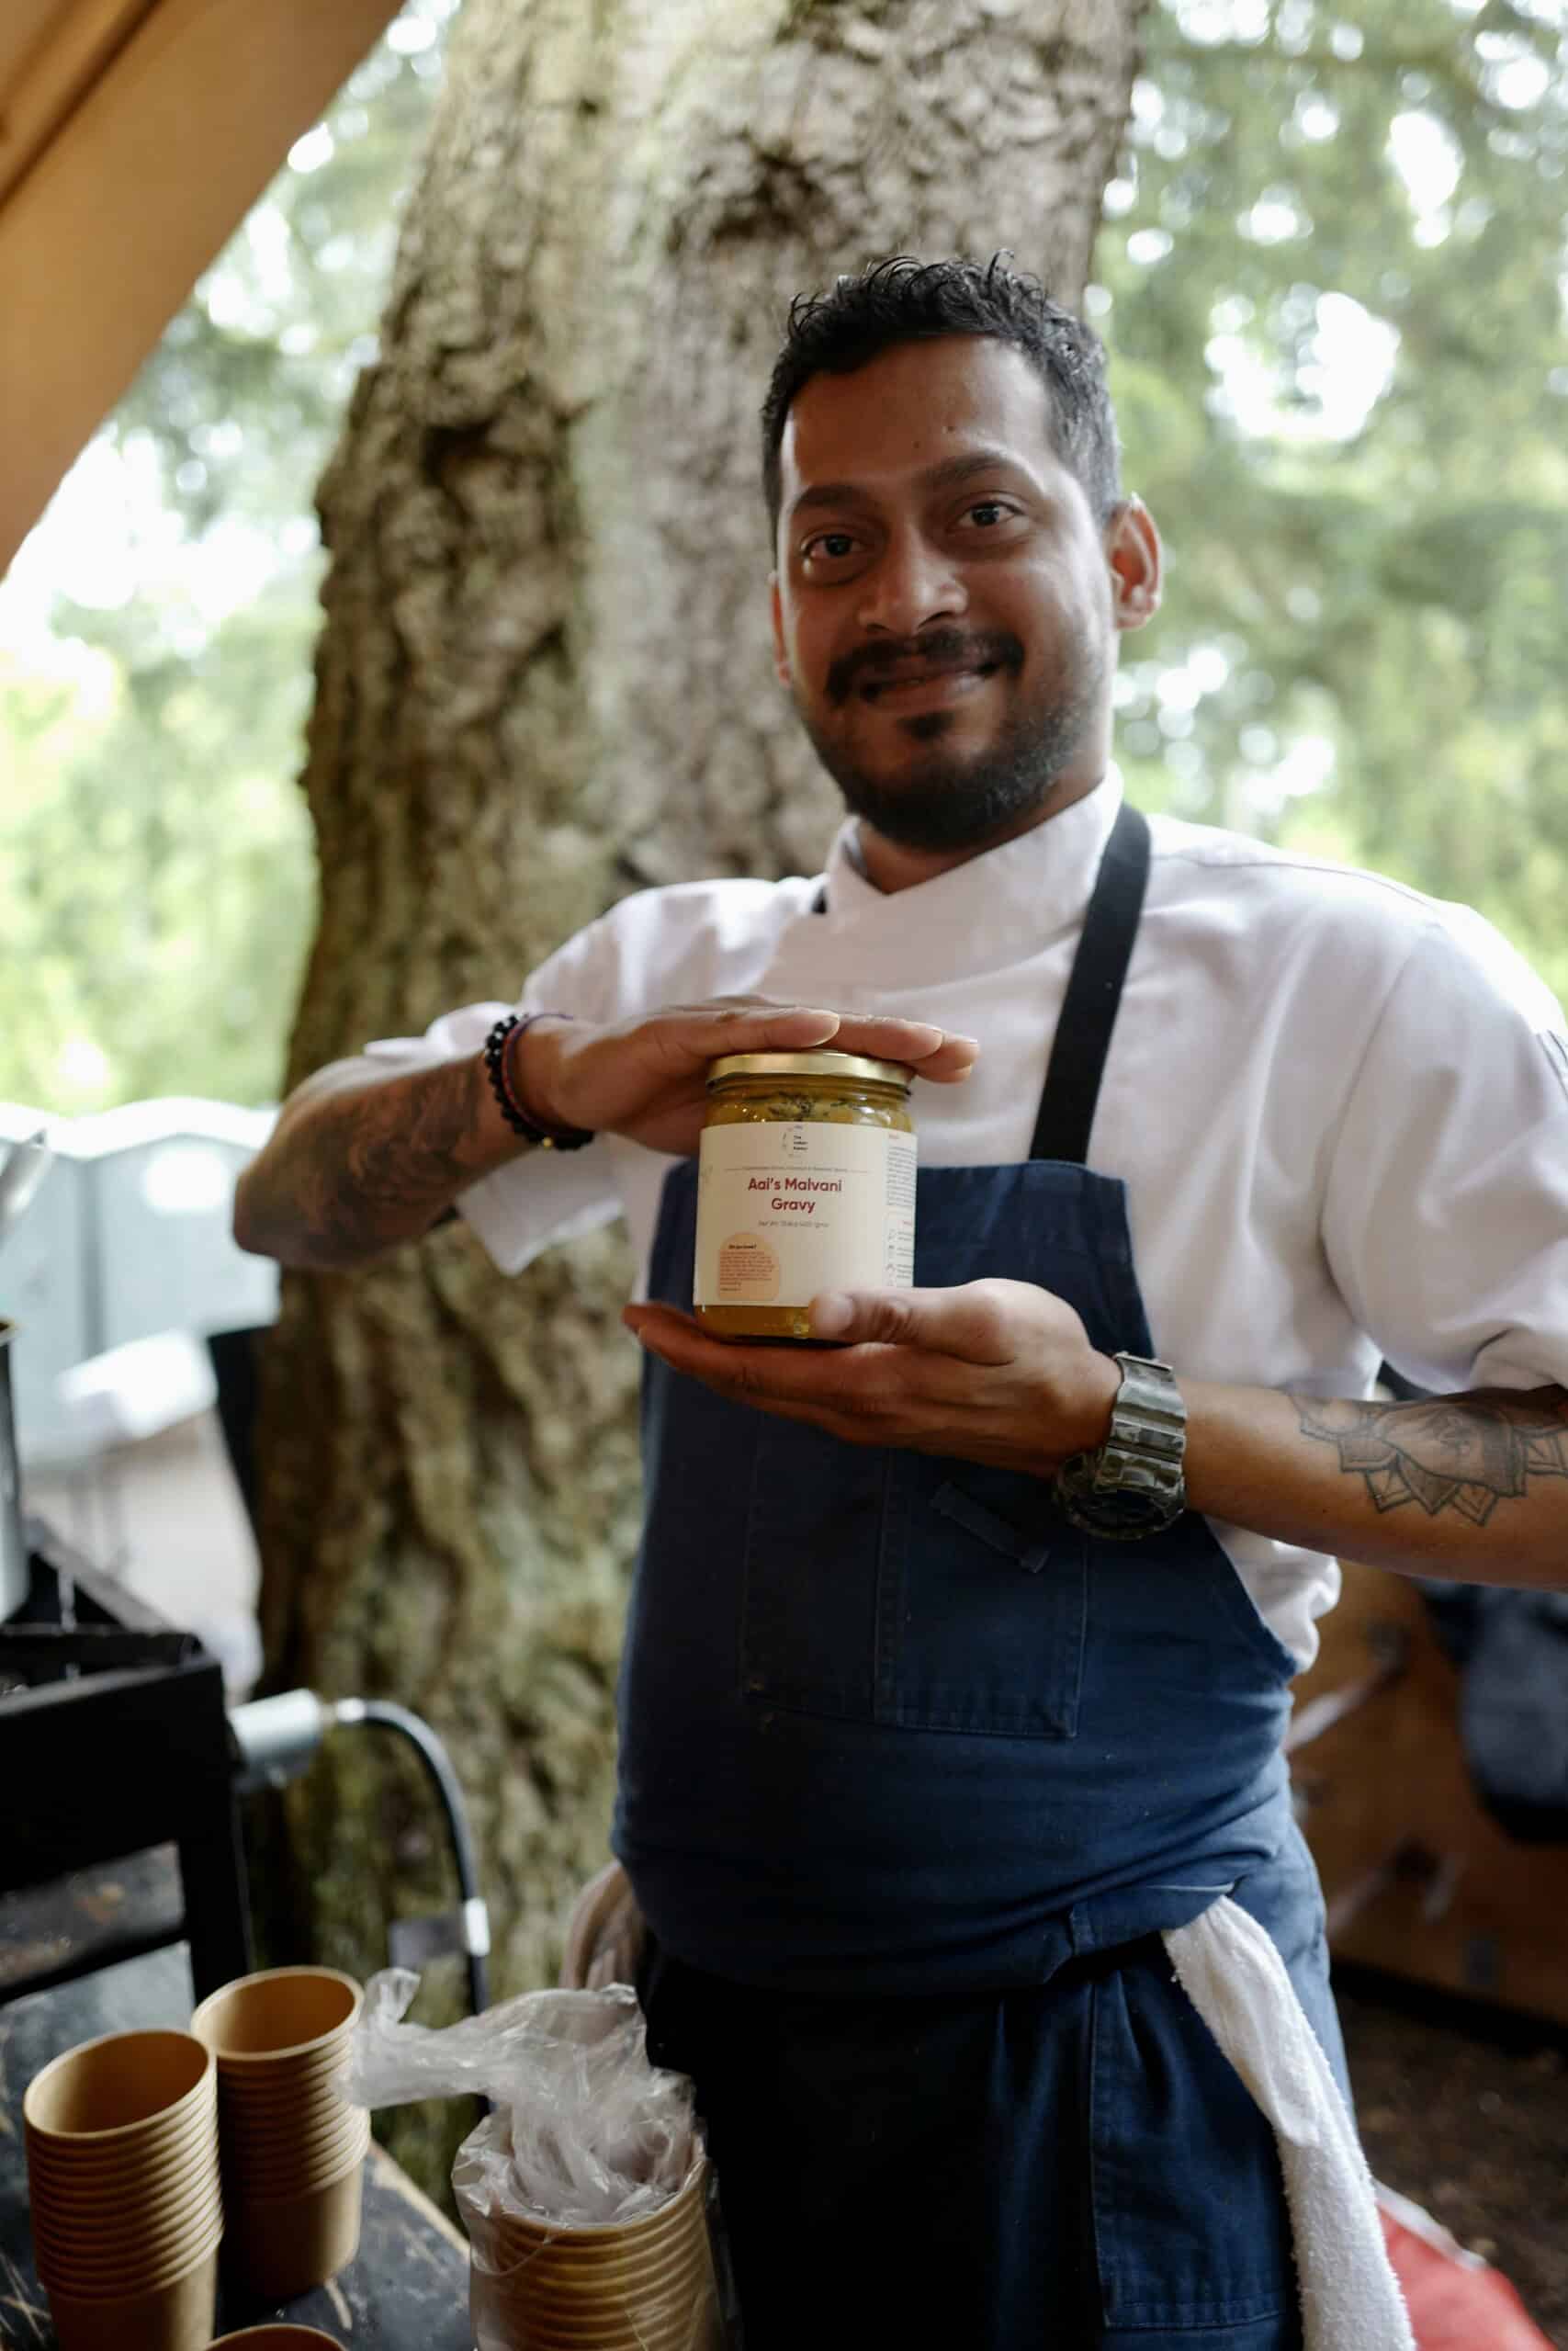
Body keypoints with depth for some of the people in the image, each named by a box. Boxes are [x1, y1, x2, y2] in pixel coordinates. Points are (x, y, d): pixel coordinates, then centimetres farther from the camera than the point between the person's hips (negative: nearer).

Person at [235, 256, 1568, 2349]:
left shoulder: (1354, 982, -14)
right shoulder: (676, 973, 1)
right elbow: (287, 1209, 3)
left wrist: (1116, 1431, -27)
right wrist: (551, 1077, -18)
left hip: (1102, 2062, -4)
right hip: (710, 2000, 5)